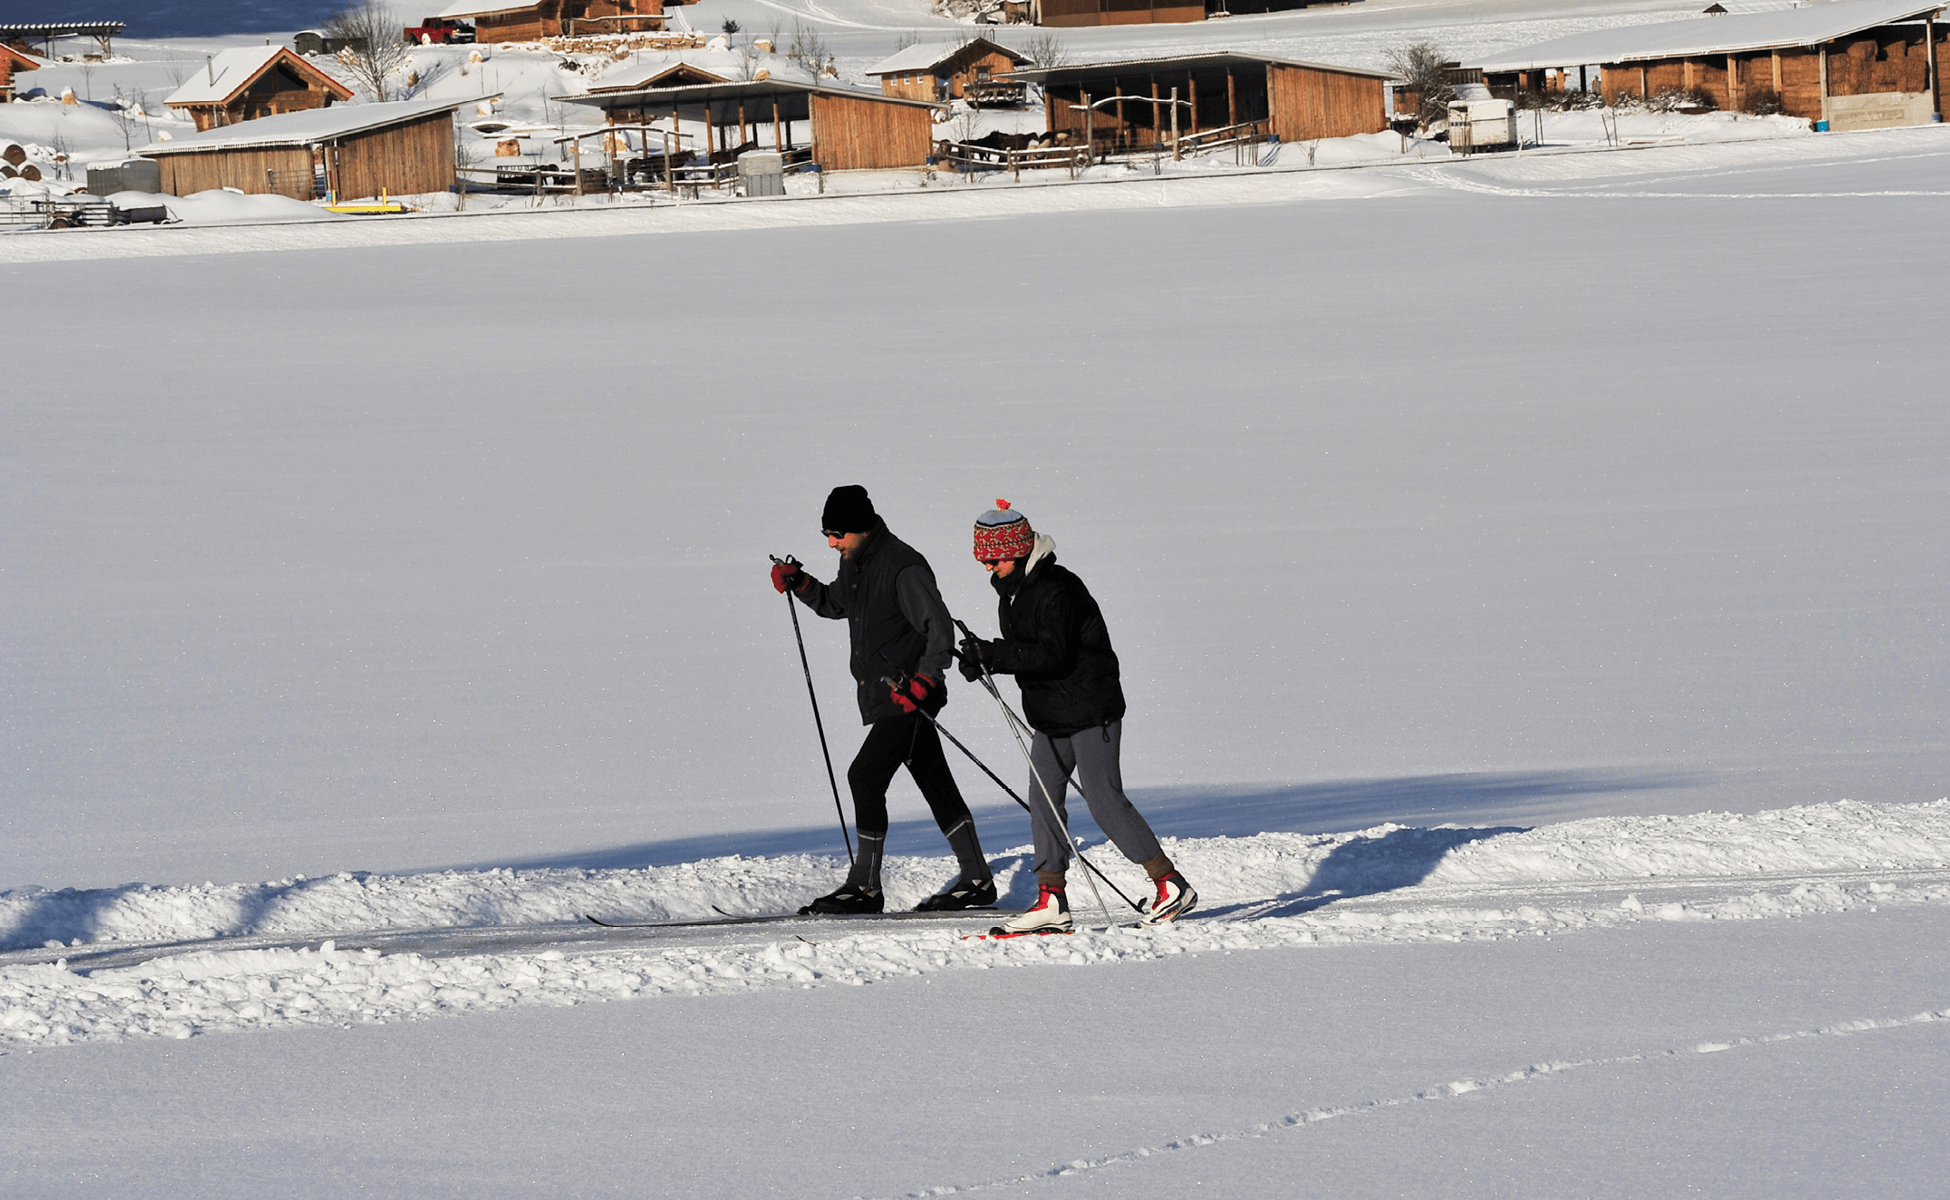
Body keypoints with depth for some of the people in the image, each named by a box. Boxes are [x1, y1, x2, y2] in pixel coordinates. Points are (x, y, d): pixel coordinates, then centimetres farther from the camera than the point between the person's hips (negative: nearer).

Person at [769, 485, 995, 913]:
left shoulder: (903, 568, -18)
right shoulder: (856, 563, 10)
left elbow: (940, 629, -19)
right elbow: (836, 604, 28)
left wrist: (923, 681, -27)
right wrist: (800, 585, 10)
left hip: (911, 697, -9)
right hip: (884, 696, 9)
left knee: (865, 775, -14)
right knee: (935, 784, 12)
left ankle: (865, 885, -9)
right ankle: (977, 879, 17)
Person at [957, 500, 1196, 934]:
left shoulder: (1057, 590, -19)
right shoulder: (1012, 592, 12)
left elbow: (1051, 654, -27)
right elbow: (1021, 651, 16)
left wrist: (991, 653, -31)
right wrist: (982, 659, -4)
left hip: (1091, 711, -10)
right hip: (1051, 718, 10)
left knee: (1104, 800, -11)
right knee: (1043, 799, 4)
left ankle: (1172, 886, -5)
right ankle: (1051, 902, 6)